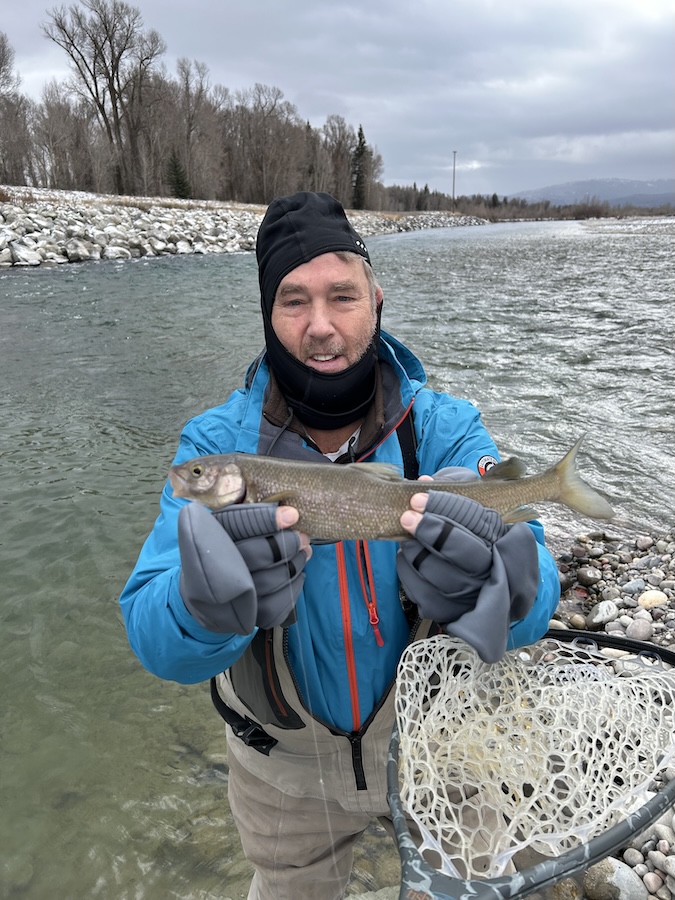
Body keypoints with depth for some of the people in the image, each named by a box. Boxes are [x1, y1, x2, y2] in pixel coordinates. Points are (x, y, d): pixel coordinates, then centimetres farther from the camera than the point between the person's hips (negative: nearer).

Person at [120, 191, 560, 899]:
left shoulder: (445, 430, -19)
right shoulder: (217, 444, -20)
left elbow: (534, 597, -29)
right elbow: (153, 640, -27)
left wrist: (494, 586, -52)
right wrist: (202, 606, -51)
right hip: (283, 766, 0)